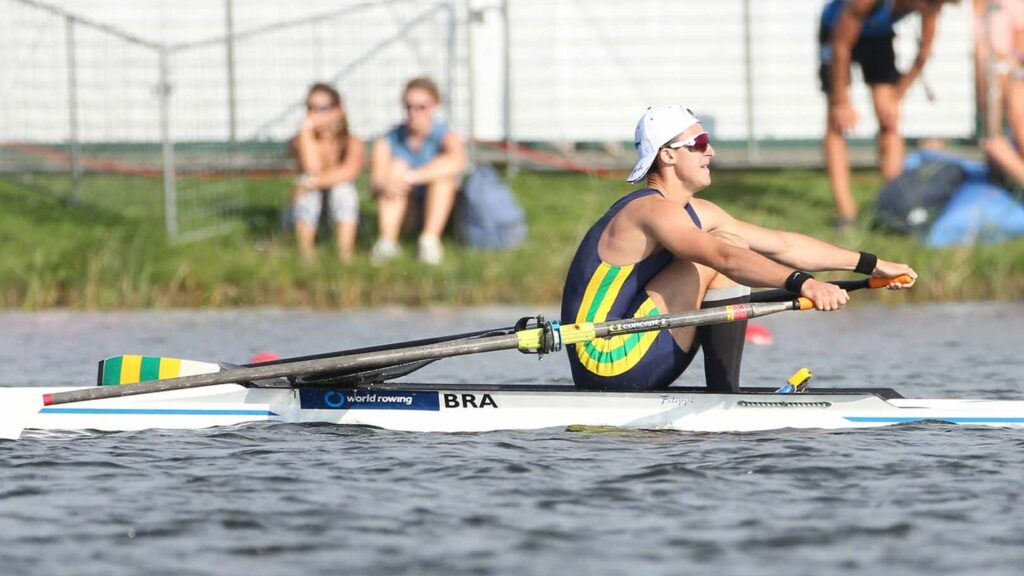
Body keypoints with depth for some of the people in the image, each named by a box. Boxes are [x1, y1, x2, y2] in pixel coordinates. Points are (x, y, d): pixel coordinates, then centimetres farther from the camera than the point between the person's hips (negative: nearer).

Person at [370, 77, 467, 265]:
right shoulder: (387, 142, -7)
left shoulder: (445, 136, -14)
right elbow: (376, 180, -19)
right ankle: (387, 242, -35)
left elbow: (457, 161, -38)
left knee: (442, 172, -26)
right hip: (405, 212, 2)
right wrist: (382, 184, -45)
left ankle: (430, 240, -36)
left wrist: (412, 176, -46)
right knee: (397, 165, -22)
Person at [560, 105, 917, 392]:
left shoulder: (696, 214, 15)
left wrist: (872, 265, 14)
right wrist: (803, 284, -43)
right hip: (609, 363, -10)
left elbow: (781, 245, 16)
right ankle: (726, 396, -11)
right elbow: (725, 257, -32)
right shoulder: (653, 211, -15)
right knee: (728, 247, -12)